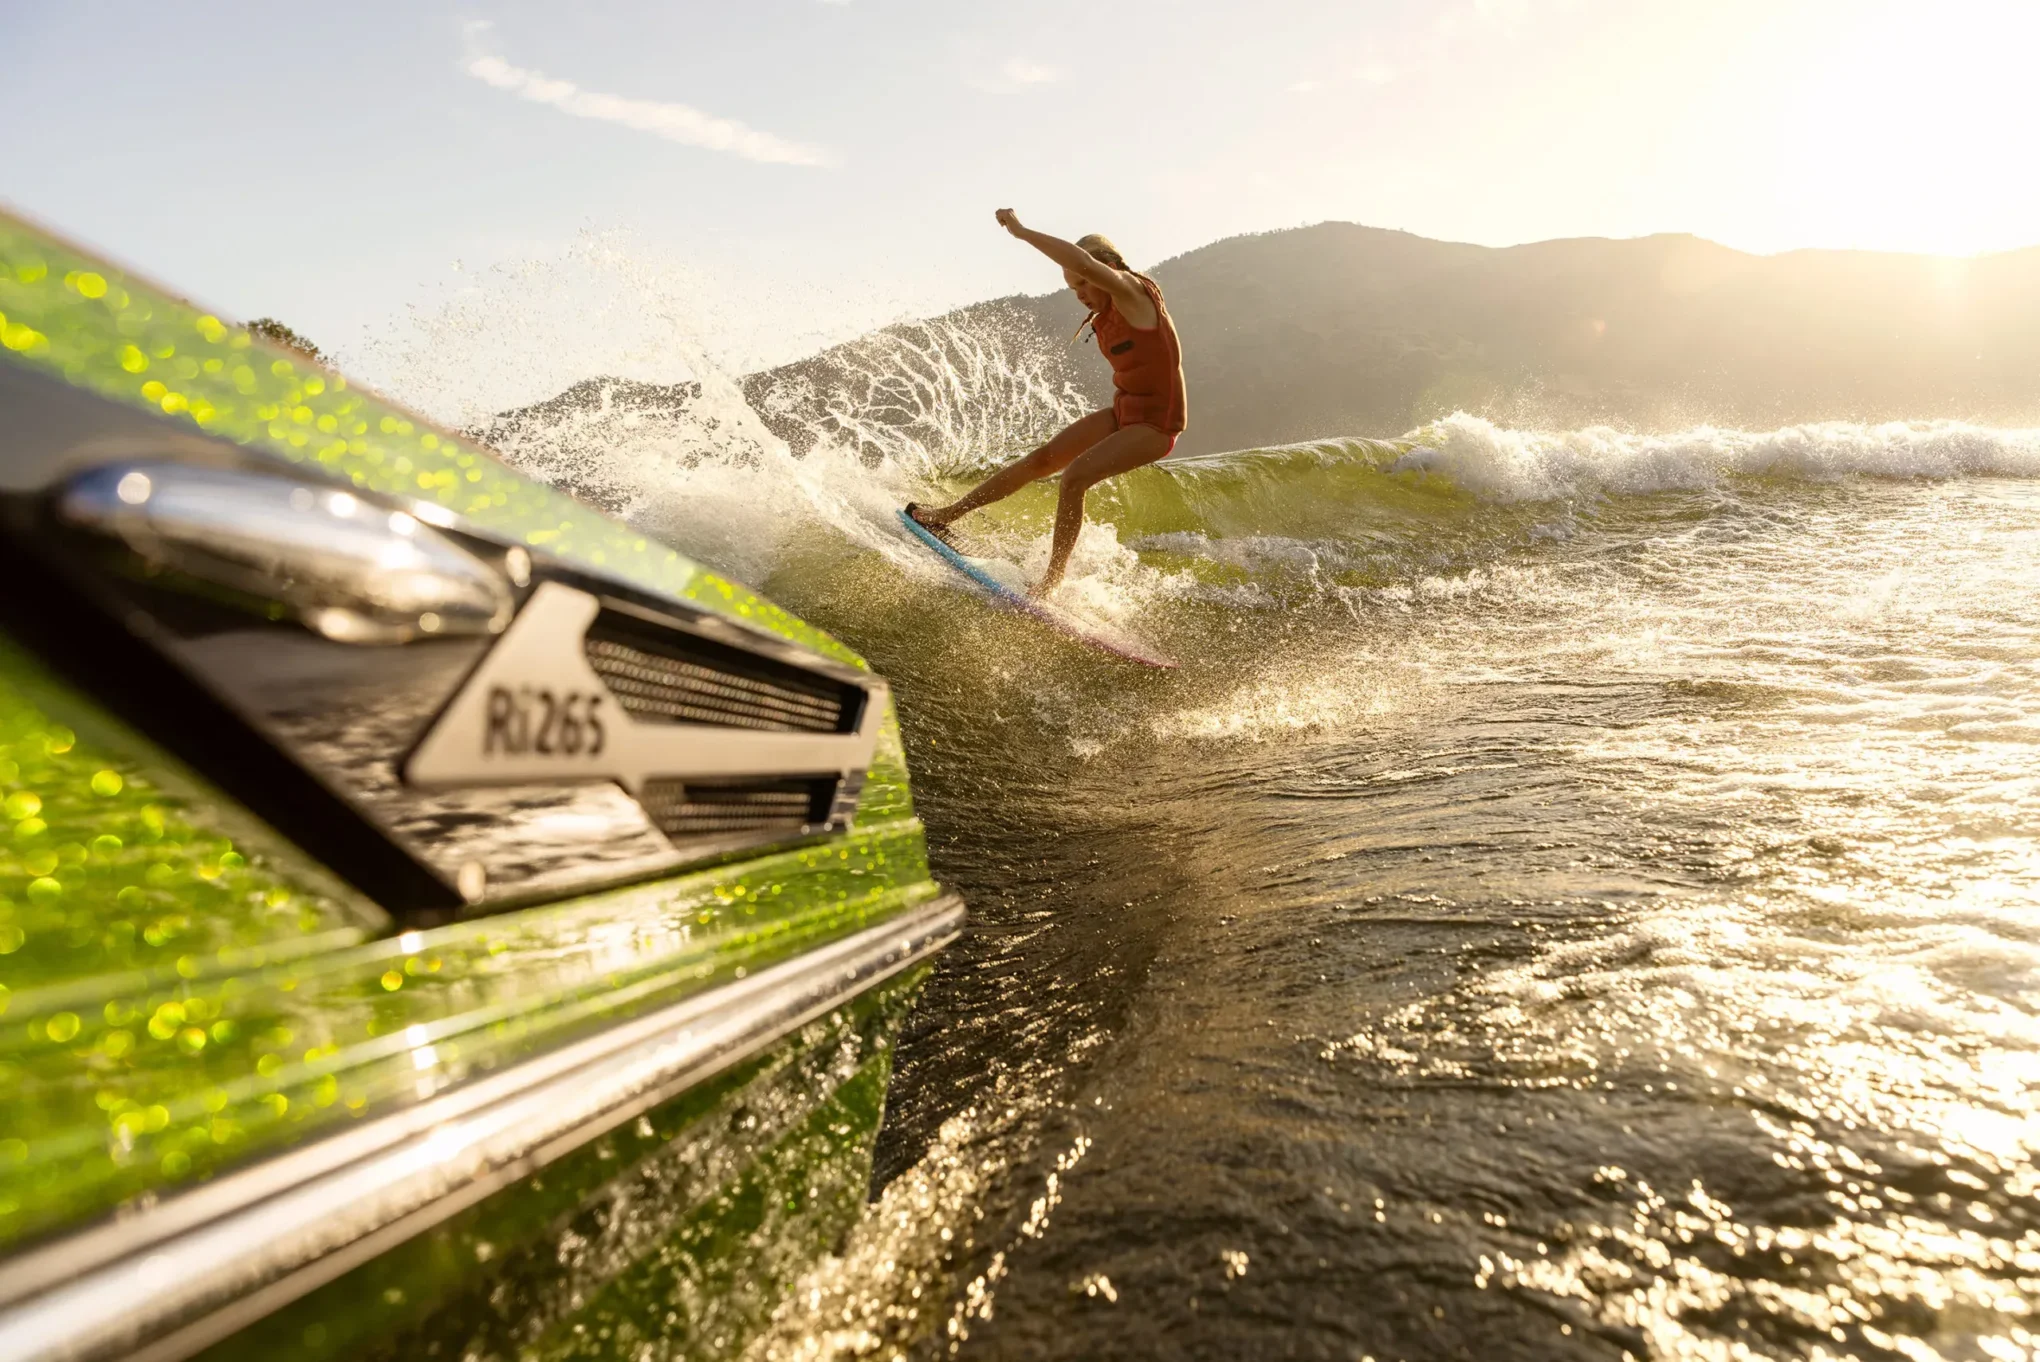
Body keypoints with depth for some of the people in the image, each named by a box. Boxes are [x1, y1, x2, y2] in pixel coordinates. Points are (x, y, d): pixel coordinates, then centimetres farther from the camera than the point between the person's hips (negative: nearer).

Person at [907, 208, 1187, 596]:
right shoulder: (1105, 315, 8)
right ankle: (947, 514, 8)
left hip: (1156, 422, -9)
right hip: (1124, 411, 9)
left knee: (1075, 476, -25)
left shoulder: (1131, 290, -18)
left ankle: (1054, 575, -12)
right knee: (1041, 460, 3)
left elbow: (1082, 261, -35)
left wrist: (1021, 231, -29)